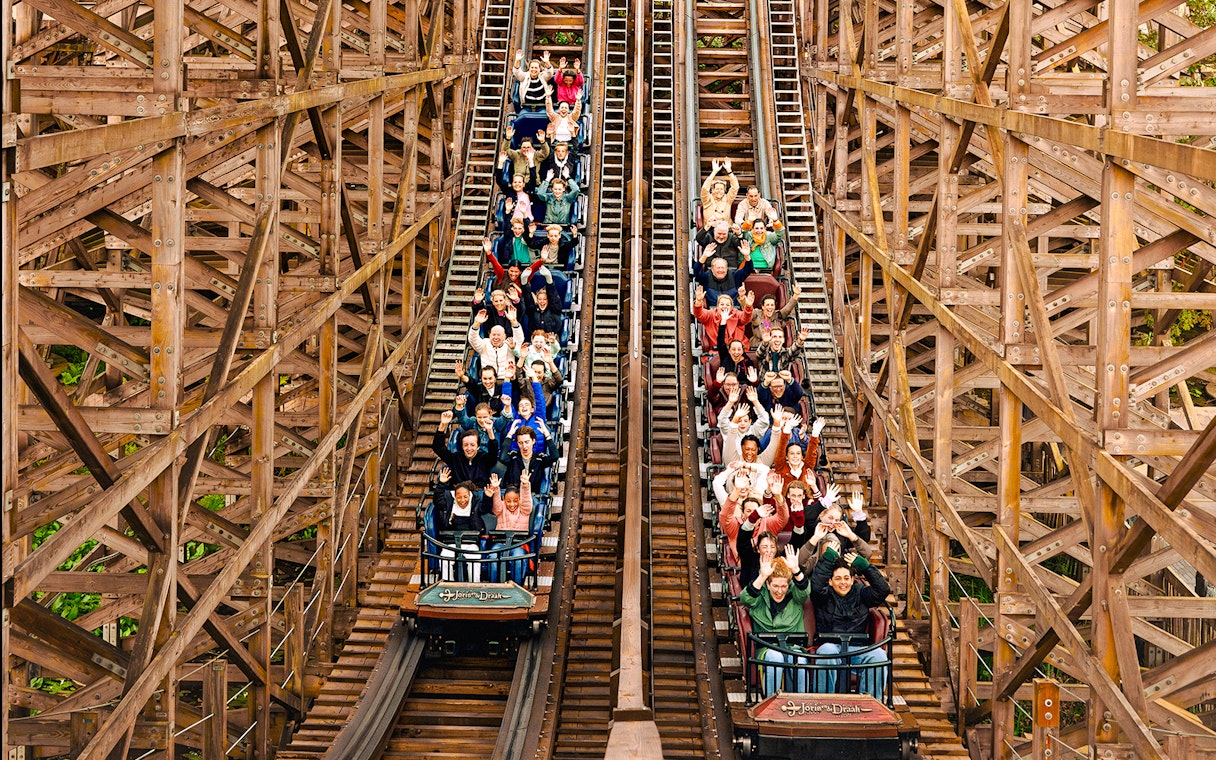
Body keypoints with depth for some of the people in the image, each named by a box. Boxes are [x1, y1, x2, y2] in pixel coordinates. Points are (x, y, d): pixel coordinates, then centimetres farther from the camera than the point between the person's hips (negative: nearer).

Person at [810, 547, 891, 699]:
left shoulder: (860, 593, 19)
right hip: (831, 645, -2)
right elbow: (816, 586, -10)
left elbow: (883, 590, 4)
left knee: (878, 655, -30)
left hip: (857, 649, 2)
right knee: (827, 650, -38)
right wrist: (829, 557, -6)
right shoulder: (825, 596, 13)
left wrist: (864, 565, 1)